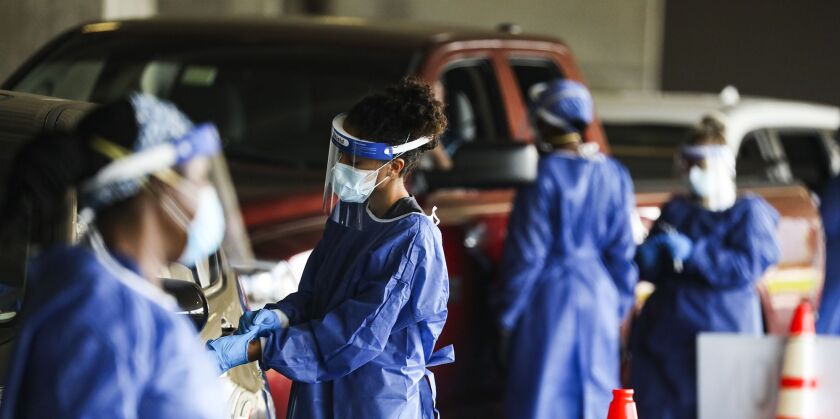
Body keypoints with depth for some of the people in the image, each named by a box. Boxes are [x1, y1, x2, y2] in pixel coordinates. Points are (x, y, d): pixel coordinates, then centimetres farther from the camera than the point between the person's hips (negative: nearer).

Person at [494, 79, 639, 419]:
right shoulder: (613, 175, 3)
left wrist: (507, 313, -3)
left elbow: (527, 251, -11)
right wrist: (620, 305, 16)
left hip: (549, 297, -5)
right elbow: (623, 249, 5)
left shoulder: (545, 174, -12)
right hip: (599, 299, 5)